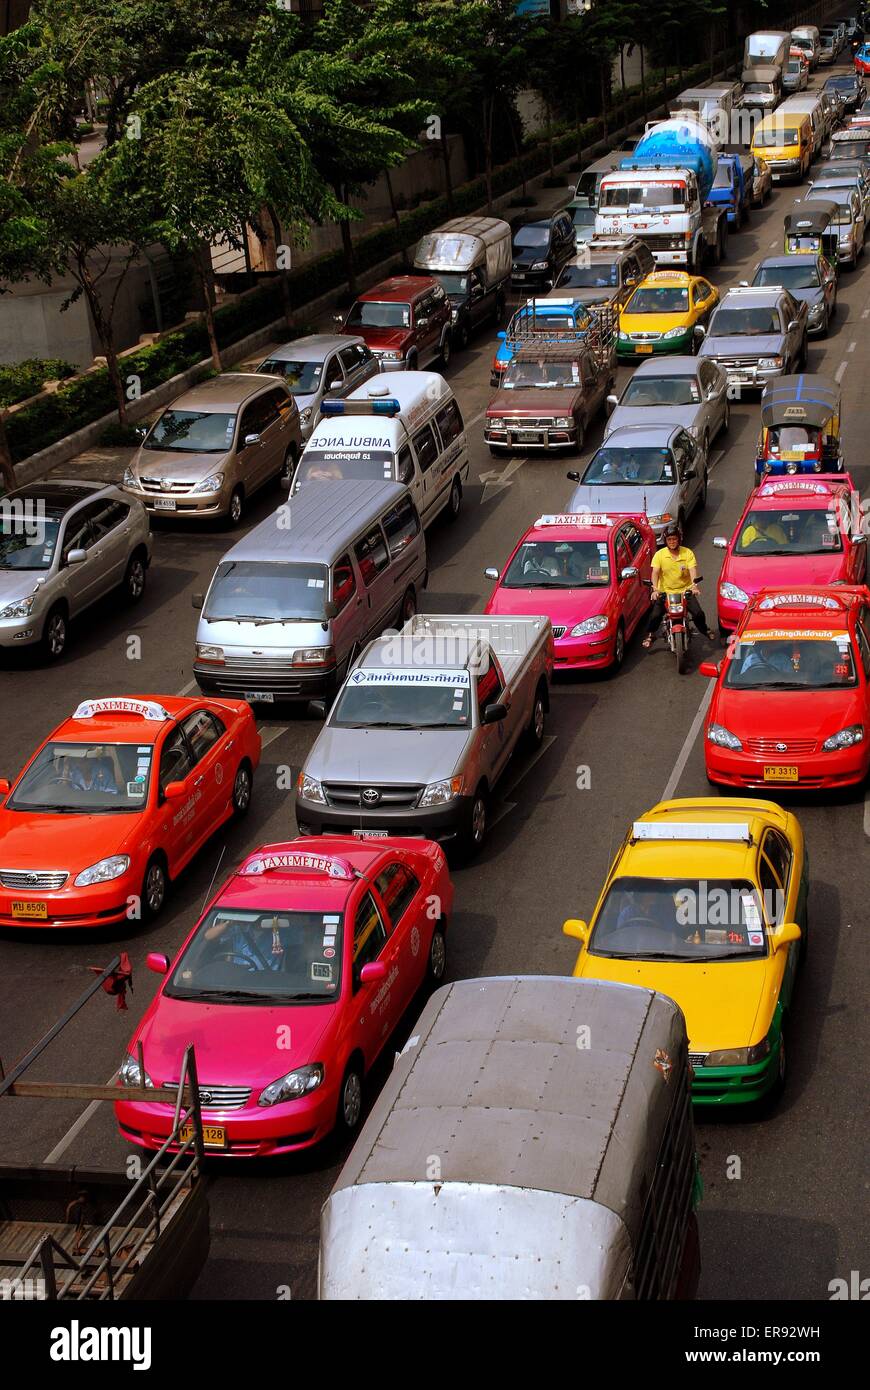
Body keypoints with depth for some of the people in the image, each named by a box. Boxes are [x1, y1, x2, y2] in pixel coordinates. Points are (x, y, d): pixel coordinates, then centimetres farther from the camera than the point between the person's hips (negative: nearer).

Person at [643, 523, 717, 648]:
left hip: (685, 590, 0)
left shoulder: (688, 553, -4)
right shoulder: (659, 554, -4)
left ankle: (705, 629, 20)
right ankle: (650, 634, 12)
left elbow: (692, 570, -16)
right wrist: (655, 589, -31)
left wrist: (694, 585, -36)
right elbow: (655, 573, -14)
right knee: (655, 615, -17)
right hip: (665, 592, 0)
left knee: (698, 613, -13)